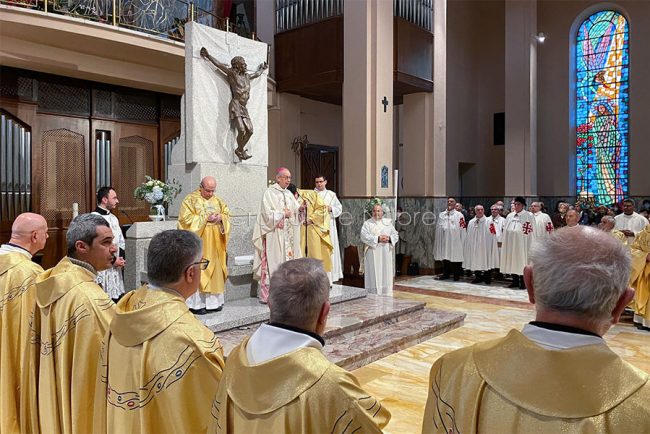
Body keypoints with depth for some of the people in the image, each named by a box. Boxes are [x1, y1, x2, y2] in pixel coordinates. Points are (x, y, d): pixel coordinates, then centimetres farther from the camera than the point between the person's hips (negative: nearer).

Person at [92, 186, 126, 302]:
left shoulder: (113, 218, 13)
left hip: (116, 267, 8)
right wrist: (113, 260, -13)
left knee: (117, 298, 10)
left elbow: (121, 242, 19)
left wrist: (121, 258, 2)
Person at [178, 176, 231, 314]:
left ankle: (212, 301, 15)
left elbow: (227, 214, 14)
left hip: (214, 244, 6)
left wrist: (221, 218, -8)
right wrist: (206, 218, -17)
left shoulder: (217, 201, 12)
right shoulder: (190, 200, -5)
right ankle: (196, 303, 1)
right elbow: (186, 219, -13)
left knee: (215, 270, 7)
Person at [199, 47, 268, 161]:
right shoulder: (232, 73, 2)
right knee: (241, 130, -18)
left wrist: (262, 69, 56)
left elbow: (256, 74, 41)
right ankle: (241, 150, 3)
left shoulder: (246, 76, 21)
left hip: (244, 107, 7)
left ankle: (239, 150, 12)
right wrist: (207, 55, -11)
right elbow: (218, 64, -4)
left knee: (249, 130, -4)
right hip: (235, 105, -7)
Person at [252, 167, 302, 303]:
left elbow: (295, 211, 11)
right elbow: (267, 214, -13)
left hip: (287, 236, 7)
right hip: (273, 235, -7)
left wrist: (300, 208, -9)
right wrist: (283, 214, -8)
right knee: (272, 263, -8)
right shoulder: (269, 193, -6)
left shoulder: (289, 194, 15)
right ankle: (266, 295, -3)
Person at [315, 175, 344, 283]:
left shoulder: (332, 195, 12)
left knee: (329, 249, 2)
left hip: (329, 226, 2)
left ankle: (330, 276, 9)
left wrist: (331, 209, -8)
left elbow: (339, 208, 10)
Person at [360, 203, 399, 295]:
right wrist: (377, 239, -18)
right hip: (372, 255, -3)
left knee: (386, 277, 4)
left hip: (386, 255, 3)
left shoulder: (388, 223, 13)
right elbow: (364, 237, -9)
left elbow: (396, 235, 10)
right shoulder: (367, 223, 4)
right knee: (374, 277, -4)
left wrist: (389, 238, -11)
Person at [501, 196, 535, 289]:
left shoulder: (529, 216, -5)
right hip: (511, 244, 5)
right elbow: (505, 230, 11)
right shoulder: (510, 216, 10)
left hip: (522, 245, -5)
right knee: (512, 262, 9)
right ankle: (515, 281, 20)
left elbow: (531, 232, -9)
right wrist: (505, 242, 5)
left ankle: (523, 282, 10)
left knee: (522, 262, 0)